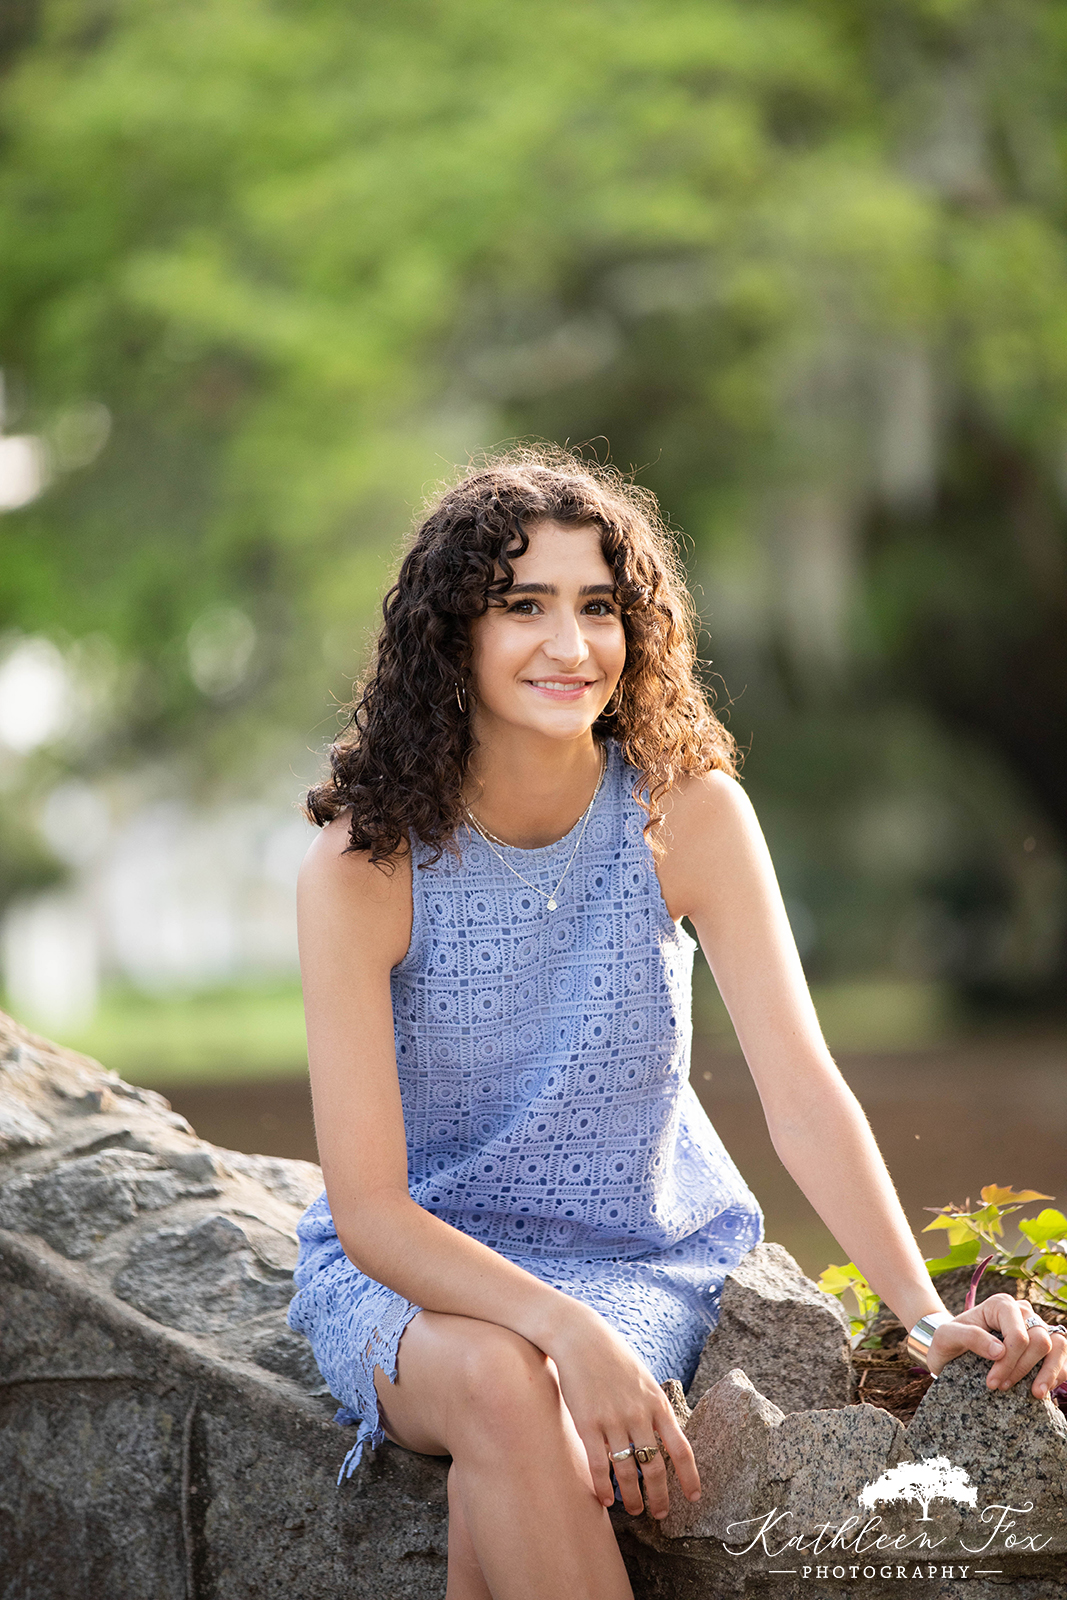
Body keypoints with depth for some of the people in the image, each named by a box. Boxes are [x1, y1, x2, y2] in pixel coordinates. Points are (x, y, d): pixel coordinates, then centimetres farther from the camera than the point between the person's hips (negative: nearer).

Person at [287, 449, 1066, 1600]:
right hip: (407, 1265, 0)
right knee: (501, 1382, -34)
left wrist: (929, 1317, -28)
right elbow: (369, 1207, -19)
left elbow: (804, 1096, -14)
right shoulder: (364, 861, -17)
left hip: (641, 1258, 1)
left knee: (497, 1492, -30)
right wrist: (562, 1327, -35)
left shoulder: (689, 813, -12)